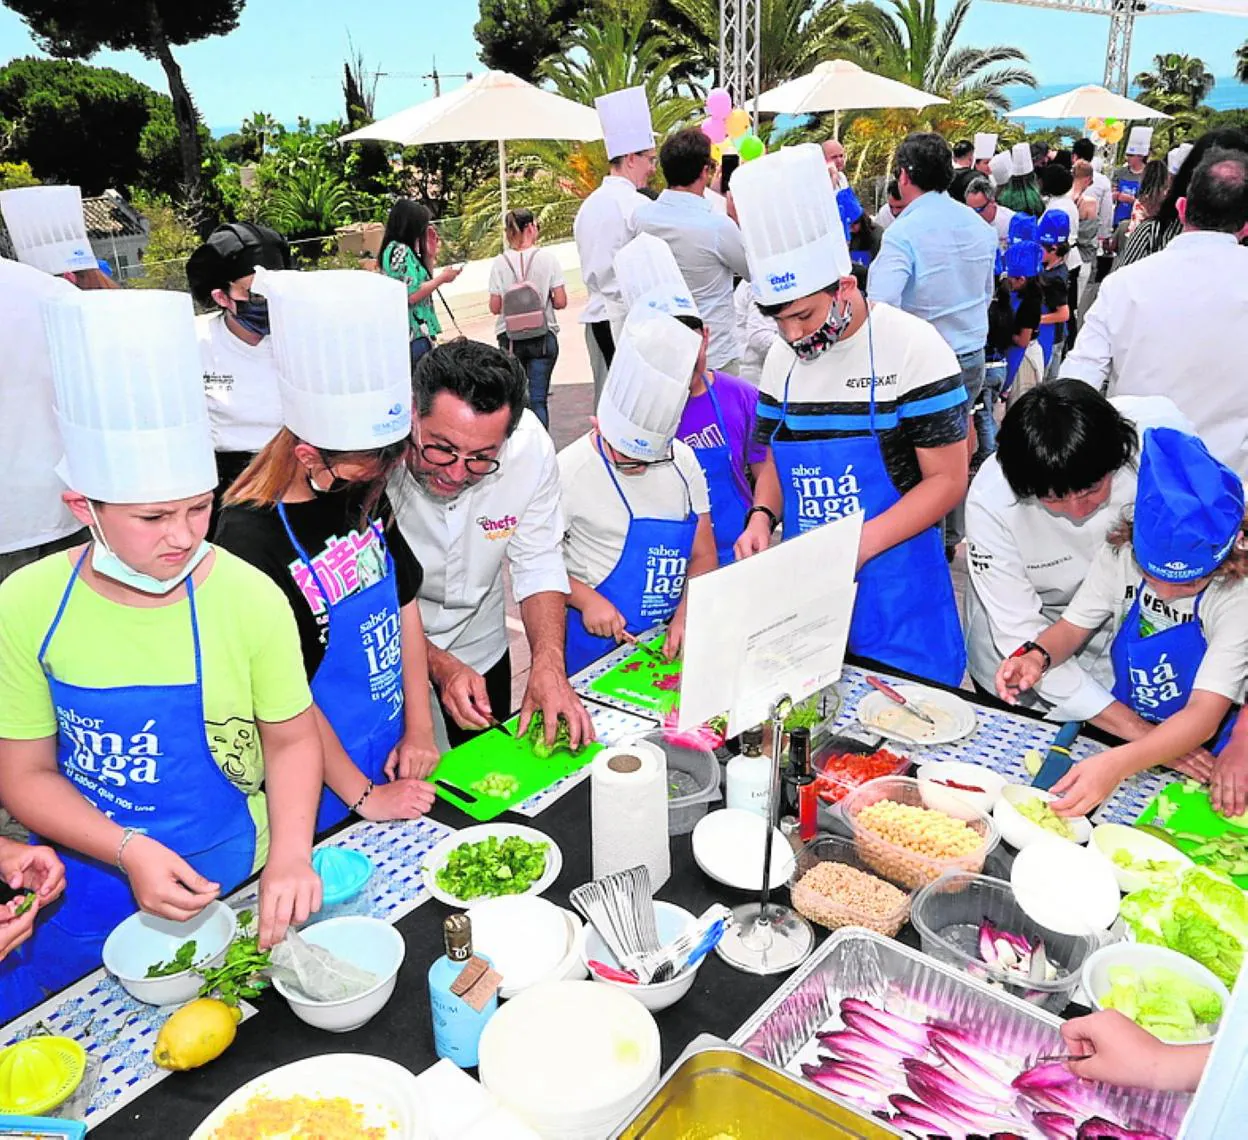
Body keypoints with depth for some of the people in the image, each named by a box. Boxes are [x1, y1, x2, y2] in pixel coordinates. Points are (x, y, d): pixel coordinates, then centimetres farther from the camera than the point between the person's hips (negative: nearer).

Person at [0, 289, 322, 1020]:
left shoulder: (249, 598, -18)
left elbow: (292, 739, -5)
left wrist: (290, 855, -19)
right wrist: (129, 851, -20)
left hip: (228, 892, -1)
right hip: (83, 895, 2)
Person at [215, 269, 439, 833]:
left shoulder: (363, 494, -4)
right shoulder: (251, 539, -25)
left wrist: (419, 729, 1)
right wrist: (364, 797, -13)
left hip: (396, 761, 7)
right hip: (325, 794, -6)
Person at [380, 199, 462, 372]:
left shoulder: (405, 250, 14)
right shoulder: (399, 251, -14)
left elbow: (421, 282, 17)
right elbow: (412, 295, -20)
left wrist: (431, 256, 14)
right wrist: (442, 278, -9)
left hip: (417, 332, 10)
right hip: (413, 334, -10)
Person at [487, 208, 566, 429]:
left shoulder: (500, 262, -3)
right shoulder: (547, 257, -6)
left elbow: (495, 307, -4)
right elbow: (560, 302, -9)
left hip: (510, 338, 1)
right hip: (543, 337, -1)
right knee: (538, 399, 2)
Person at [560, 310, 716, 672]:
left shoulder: (682, 461, 2)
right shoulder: (570, 470, -12)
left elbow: (703, 555, 6)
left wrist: (686, 614, -8)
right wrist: (586, 599, -21)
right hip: (597, 640, -3)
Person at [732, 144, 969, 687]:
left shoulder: (913, 346, -11)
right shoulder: (784, 357, 5)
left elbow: (947, 480, -11)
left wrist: (857, 545, -23)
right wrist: (762, 516, -7)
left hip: (898, 590, -4)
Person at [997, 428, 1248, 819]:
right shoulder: (1120, 553, -15)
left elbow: (1205, 715, -30)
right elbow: (1073, 627, -3)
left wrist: (1116, 764, -48)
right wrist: (1037, 656, -28)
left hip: (1198, 751, -4)